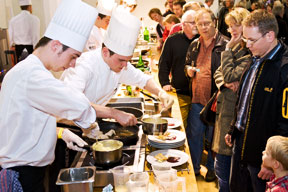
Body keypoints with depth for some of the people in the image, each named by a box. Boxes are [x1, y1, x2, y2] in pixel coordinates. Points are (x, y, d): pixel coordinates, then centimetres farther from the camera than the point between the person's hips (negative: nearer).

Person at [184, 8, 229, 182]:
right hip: (197, 98, 5)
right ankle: (194, 167, 30)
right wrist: (189, 70, 1)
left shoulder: (225, 45, -9)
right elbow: (187, 65, 23)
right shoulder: (194, 45, 10)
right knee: (193, 134, 13)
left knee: (214, 136, 10)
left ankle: (212, 168, 31)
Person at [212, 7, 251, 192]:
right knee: (221, 168, 20)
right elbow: (218, 73, 14)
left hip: (234, 115, -9)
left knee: (225, 170, 3)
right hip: (224, 111, 9)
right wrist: (225, 82, -8)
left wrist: (228, 49, -13)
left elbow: (231, 75, -22)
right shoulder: (237, 49, 12)